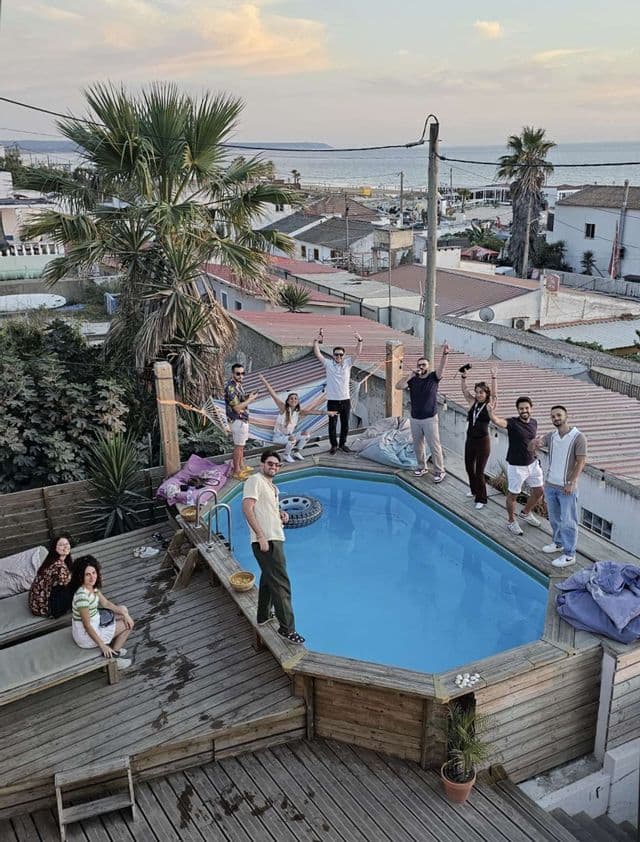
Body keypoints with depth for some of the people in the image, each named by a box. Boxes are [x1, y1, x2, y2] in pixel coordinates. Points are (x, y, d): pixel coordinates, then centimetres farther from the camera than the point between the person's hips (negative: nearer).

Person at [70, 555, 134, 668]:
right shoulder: (82, 596, -33)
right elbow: (87, 626, -27)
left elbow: (105, 603, 9)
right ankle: (111, 658, 16)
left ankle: (113, 649, 26)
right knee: (127, 625, 1)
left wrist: (124, 613, 0)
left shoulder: (93, 586, -6)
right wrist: (102, 646, -21)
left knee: (123, 609, 18)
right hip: (86, 635, -9)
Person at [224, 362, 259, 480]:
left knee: (241, 445, 20)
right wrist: (251, 399, -21)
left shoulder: (238, 384, 6)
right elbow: (237, 407, -27)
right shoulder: (231, 387, -25)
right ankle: (236, 471, 10)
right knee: (238, 446, 0)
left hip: (242, 419, 10)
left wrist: (248, 396, 3)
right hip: (238, 421, -10)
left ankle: (241, 466, 33)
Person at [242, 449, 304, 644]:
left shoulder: (271, 486, 18)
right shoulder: (255, 480, -11)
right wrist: (261, 536, -24)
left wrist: (280, 514, 8)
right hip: (266, 542, -10)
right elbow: (247, 509, -20)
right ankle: (287, 628, -3)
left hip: (275, 539, 10)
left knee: (268, 578, 22)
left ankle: (263, 616, 38)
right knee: (281, 584, -8)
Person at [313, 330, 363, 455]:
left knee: (345, 424, 10)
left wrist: (359, 341, -16)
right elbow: (318, 354, -6)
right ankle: (333, 445, 17)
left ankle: (343, 444, 25)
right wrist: (316, 342, -16)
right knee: (332, 424, 4)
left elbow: (357, 353, -3)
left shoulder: (348, 363, 4)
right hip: (332, 401, -2)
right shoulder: (328, 364, 0)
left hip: (345, 399, 2)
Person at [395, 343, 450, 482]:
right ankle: (422, 467, 32)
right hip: (415, 419, 4)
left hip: (430, 419, -4)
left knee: (434, 446, -1)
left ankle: (439, 471, 7)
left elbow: (441, 368, -24)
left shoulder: (433, 377, -5)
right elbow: (398, 386, -14)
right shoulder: (412, 380, 0)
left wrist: (445, 354, -42)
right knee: (417, 445, 16)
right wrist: (410, 375, -22)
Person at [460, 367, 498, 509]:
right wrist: (463, 377, -14)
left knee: (479, 472, -2)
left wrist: (494, 378, -29)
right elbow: (464, 390, -1)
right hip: (470, 440, 6)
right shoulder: (473, 403, 4)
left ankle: (481, 499, 10)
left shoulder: (490, 405, -8)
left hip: (483, 442, -6)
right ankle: (474, 490, 42)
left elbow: (494, 394, -23)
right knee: (469, 467, 19)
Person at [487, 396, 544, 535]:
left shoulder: (534, 423, 1)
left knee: (538, 492, 16)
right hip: (516, 466, -6)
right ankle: (511, 522, 29)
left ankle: (526, 513, 42)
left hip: (532, 464, 6)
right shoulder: (512, 423, -19)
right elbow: (498, 421, -41)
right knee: (512, 495, 8)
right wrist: (491, 413, -61)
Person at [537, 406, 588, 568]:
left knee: (567, 522, 0)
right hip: (550, 485, 6)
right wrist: (537, 443, -25)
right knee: (554, 518, 20)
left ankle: (569, 555, 7)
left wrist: (572, 483, -21)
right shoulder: (551, 436, 4)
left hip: (567, 487, -6)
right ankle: (558, 543, 39)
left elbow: (581, 462, -15)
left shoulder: (578, 437, -13)